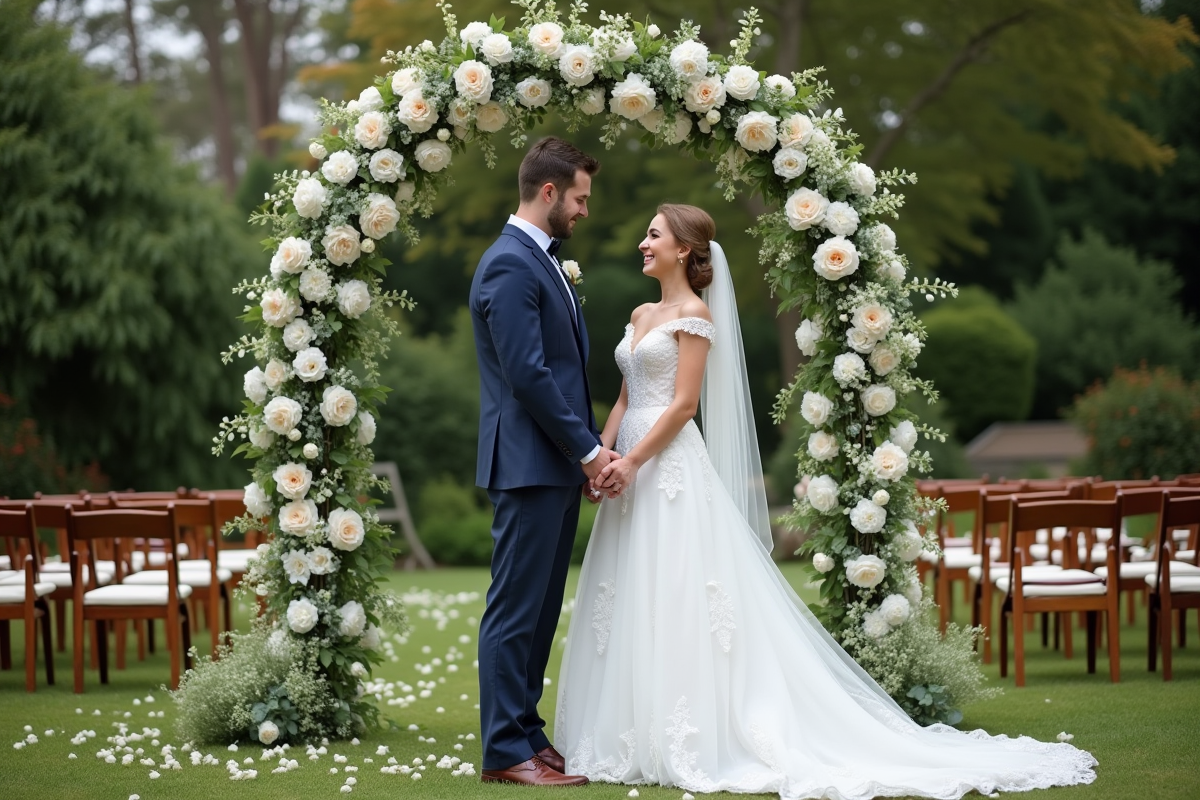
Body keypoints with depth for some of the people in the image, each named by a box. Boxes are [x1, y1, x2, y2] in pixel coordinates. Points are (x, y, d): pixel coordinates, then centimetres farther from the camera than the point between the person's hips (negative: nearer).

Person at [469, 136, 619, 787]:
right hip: (529, 465, -10)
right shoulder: (509, 266, -15)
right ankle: (505, 751, -1)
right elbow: (528, 374, -20)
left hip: (559, 463, 10)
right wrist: (588, 449, -15)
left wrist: (588, 446, 12)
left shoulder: (541, 260, 18)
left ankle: (525, 732, 20)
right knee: (515, 608, -5)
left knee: (540, 608, 13)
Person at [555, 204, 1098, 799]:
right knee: (631, 609, 8)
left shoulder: (694, 313, -7)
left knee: (679, 608, -9)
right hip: (634, 474, 9)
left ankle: (695, 742, -5)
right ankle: (638, 735, 12)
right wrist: (600, 456, 2)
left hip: (673, 472, -9)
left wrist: (632, 461, -18)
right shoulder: (640, 316, 18)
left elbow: (683, 404, -13)